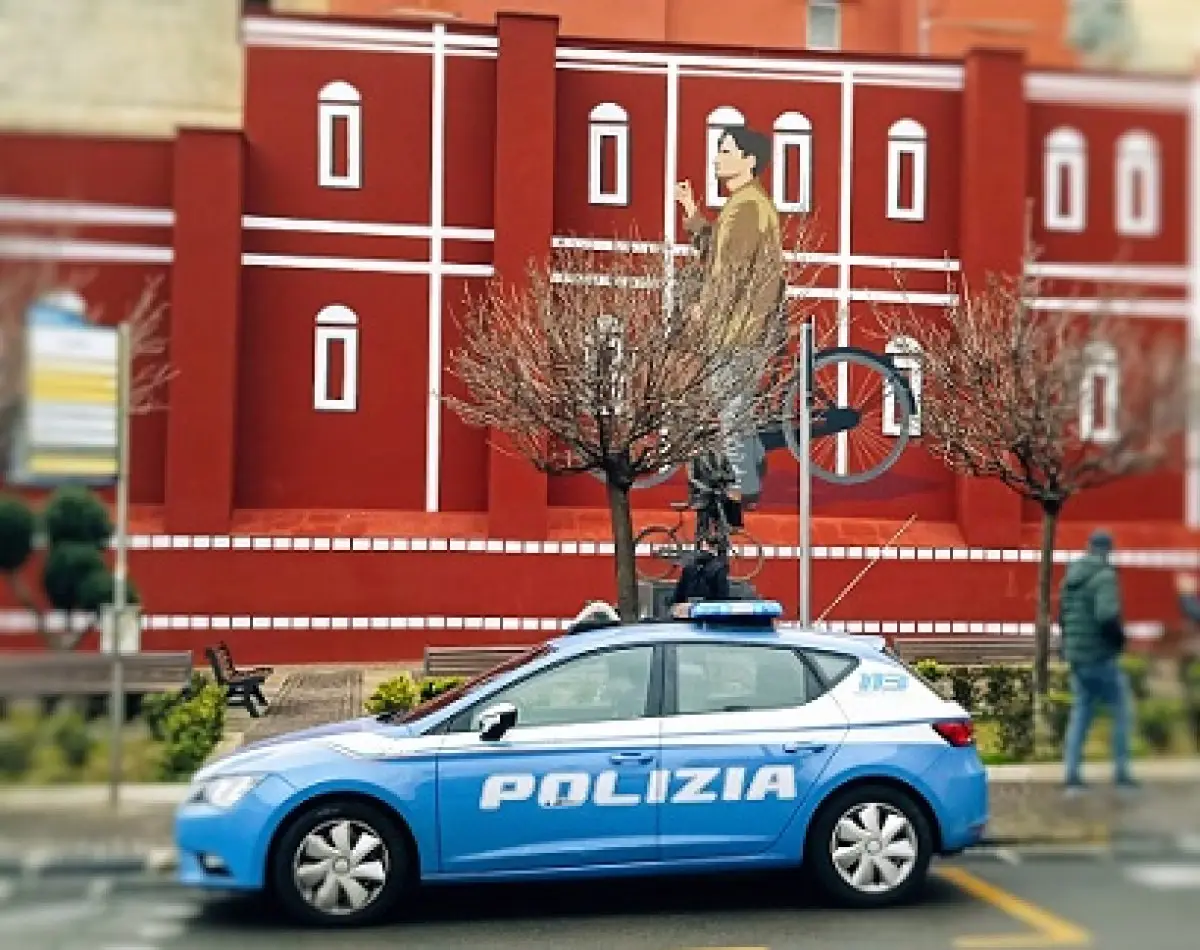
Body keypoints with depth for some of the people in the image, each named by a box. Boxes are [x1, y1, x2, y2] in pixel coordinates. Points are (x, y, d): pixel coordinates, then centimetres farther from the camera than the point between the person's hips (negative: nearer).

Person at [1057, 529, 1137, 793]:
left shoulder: (1070, 577, 10)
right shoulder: (1104, 576, -15)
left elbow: (1062, 616, 16)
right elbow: (1107, 615, -28)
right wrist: (1120, 637, -12)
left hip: (1076, 657, 7)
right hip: (1101, 656, -7)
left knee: (1080, 715, 12)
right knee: (1122, 711, 8)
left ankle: (1073, 775, 9)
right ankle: (1122, 773, 9)